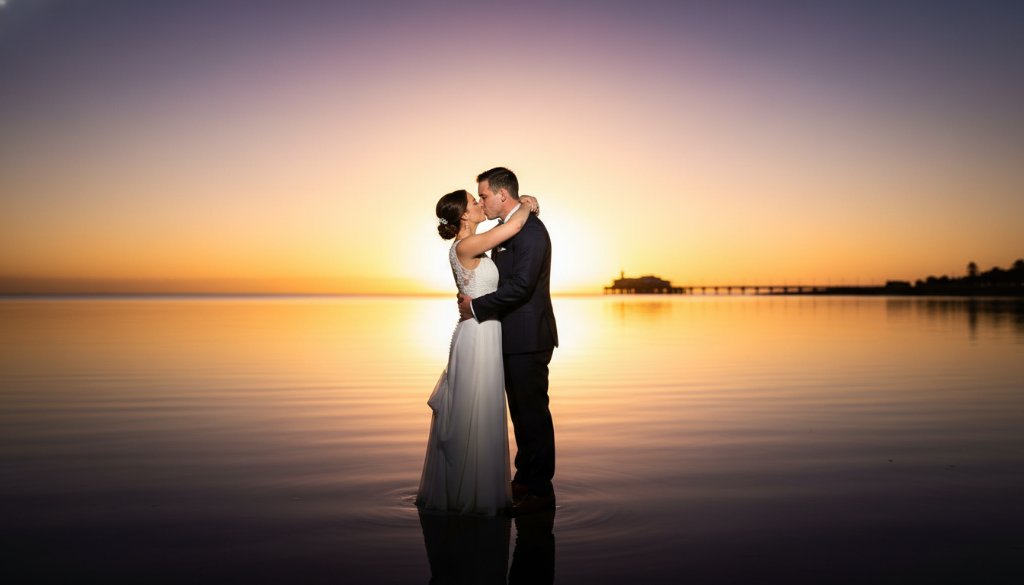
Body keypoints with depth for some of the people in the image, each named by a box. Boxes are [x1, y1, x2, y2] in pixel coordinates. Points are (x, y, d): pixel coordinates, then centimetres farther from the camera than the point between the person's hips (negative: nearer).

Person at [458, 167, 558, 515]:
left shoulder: (531, 229, -16)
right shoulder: (507, 229, 16)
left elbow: (520, 285, -24)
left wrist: (477, 307, -17)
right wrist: (474, 299, 2)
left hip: (528, 338, -10)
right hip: (514, 338, 10)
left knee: (533, 412, -2)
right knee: (521, 412, 17)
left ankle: (541, 490, 8)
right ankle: (525, 479, 29)